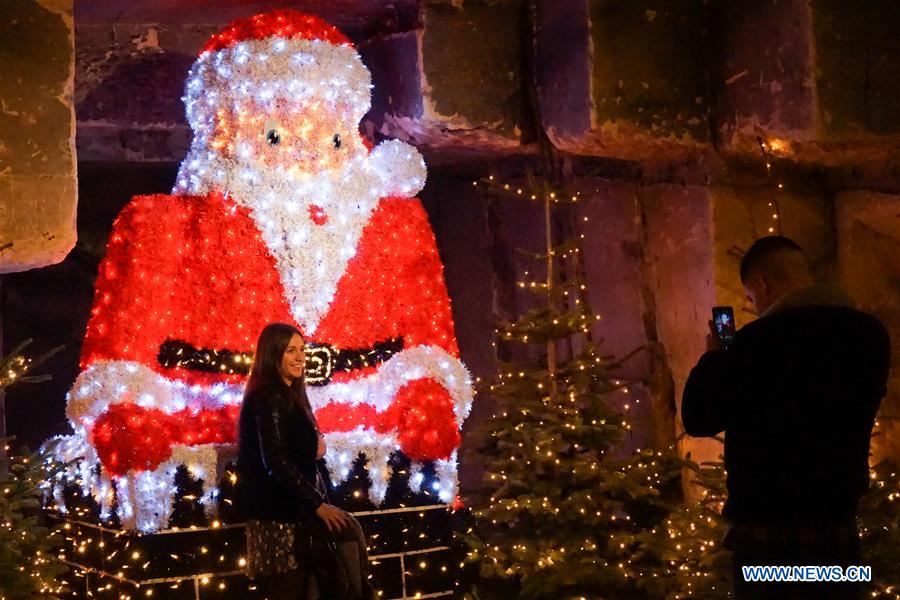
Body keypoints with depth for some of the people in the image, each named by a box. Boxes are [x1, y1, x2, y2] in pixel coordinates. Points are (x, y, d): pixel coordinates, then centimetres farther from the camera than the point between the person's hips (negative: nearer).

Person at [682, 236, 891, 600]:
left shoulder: (759, 341, -15)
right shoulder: (870, 333, 1)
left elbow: (697, 419, -7)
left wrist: (714, 357, 9)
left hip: (769, 529, -5)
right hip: (839, 527, 5)